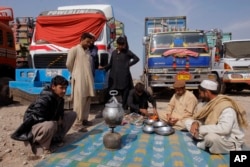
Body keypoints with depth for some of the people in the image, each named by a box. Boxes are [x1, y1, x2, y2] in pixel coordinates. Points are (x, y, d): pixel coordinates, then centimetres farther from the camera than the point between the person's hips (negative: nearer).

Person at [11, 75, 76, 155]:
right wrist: (56, 120, -20)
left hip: (49, 122, 8)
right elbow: (35, 117, -27)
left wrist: (59, 119, -9)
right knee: (50, 125, -43)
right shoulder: (44, 99, -27)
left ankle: (55, 138, 5)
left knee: (72, 114, 0)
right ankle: (45, 145, -11)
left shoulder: (59, 98, -2)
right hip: (35, 125, -8)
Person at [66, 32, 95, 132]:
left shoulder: (88, 51, 19)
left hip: (88, 79, 7)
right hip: (79, 80, -7)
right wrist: (75, 73, 9)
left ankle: (84, 119, 21)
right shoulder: (74, 49, -1)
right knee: (79, 101, -9)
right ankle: (77, 124, -5)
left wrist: (88, 76, 10)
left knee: (87, 101, 9)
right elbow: (68, 64, -2)